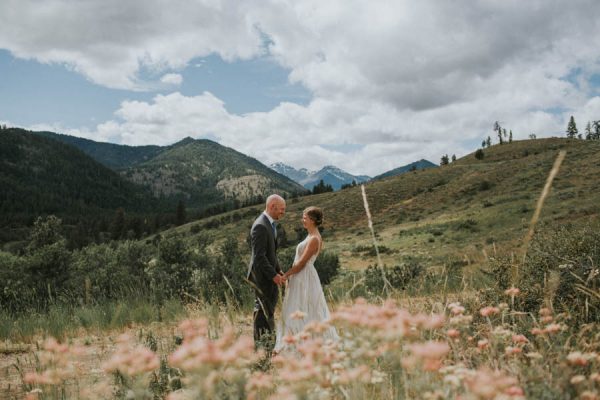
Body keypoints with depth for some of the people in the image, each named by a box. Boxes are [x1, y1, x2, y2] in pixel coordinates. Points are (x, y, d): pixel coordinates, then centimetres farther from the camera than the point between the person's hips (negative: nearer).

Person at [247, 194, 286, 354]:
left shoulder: (270, 224, 11)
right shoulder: (260, 226, -21)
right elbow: (259, 256, -24)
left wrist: (278, 270, 13)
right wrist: (273, 275, -21)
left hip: (269, 274, 10)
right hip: (262, 275, -10)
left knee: (263, 310, 16)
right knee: (265, 311, -3)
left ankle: (261, 345, 26)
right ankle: (265, 348, 6)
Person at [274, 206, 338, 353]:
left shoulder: (314, 239, -18)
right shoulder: (311, 236, 11)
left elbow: (302, 263, -19)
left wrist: (285, 275, -13)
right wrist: (288, 274, 14)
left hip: (305, 279, -10)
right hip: (300, 278, 10)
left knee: (303, 314, -3)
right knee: (295, 313, 13)